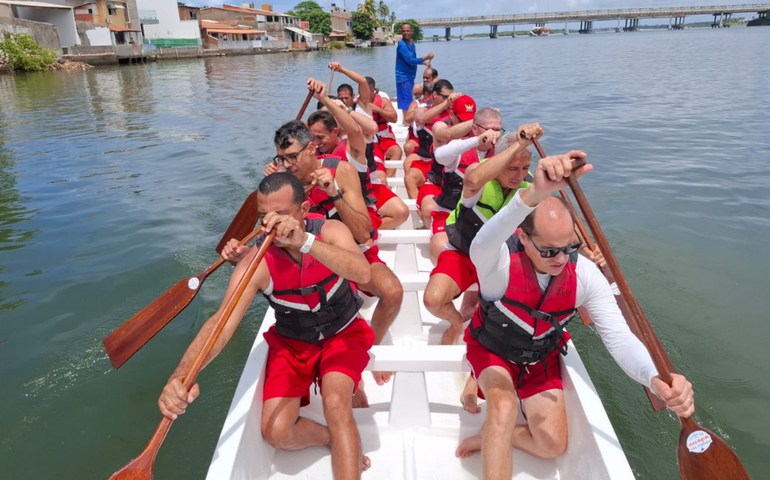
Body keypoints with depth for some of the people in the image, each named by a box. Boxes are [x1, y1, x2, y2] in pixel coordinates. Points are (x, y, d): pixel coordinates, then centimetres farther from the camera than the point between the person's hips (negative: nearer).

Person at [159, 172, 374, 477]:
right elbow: (222, 321, -32)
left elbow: (362, 272, -38)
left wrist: (304, 241, -49)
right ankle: (343, 441, 16)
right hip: (291, 342, 2)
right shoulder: (257, 263, -21)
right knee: (276, 432, -11)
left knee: (335, 402, -29)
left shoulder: (330, 231, -19)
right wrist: (182, 375, -49)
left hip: (342, 334, -1)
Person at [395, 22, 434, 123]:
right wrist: (426, 57, -20)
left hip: (410, 77, 9)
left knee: (408, 100, 14)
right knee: (406, 101, -8)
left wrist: (424, 62, 12)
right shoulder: (402, 45, -17)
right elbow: (410, 60, -22)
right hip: (404, 77, -9)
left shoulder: (411, 44, 11)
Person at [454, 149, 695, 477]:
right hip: (492, 350, -3)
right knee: (503, 408, -32)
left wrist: (655, 378, -50)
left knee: (552, 445, -1)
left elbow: (619, 337, -27)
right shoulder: (500, 261, -34)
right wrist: (534, 194, -80)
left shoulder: (585, 274, -23)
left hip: (542, 358, 4)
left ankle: (491, 436, 22)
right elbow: (483, 244, -61)